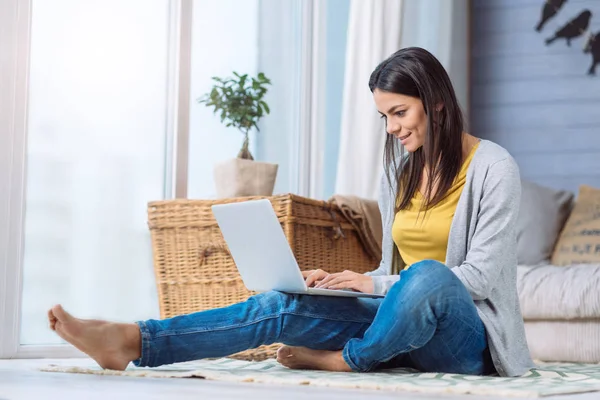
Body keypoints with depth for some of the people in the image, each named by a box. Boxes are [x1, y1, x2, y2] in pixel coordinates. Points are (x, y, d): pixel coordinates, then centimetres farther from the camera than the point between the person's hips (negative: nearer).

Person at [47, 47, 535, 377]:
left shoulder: (493, 167, -6)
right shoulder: (401, 170, 16)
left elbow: (482, 275, -13)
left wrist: (375, 284, -17)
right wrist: (341, 282, -3)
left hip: (466, 340, -5)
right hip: (406, 329, 5)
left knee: (428, 275, -40)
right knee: (285, 305, -18)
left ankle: (347, 359, -17)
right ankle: (134, 341, -31)